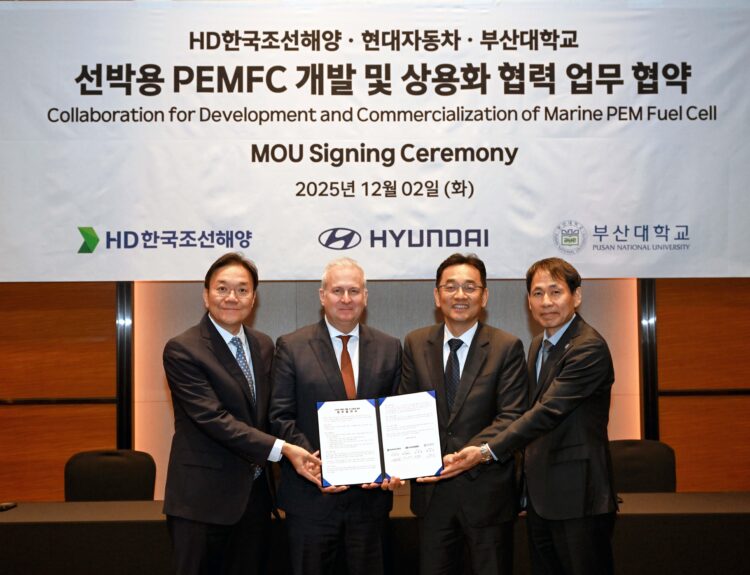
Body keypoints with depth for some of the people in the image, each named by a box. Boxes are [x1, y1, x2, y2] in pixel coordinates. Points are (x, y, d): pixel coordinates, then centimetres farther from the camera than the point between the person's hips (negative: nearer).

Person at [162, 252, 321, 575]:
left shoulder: (264, 346, 9)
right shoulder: (182, 350, -12)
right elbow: (213, 418, -20)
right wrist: (281, 449, -24)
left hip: (255, 495, 6)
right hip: (203, 499, -6)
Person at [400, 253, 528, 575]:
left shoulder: (507, 347, -5)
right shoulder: (415, 344, 5)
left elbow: (511, 415, -12)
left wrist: (478, 451, -28)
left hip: (486, 490, -2)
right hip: (431, 487, 3)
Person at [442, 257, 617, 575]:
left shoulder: (589, 348, -17)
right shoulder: (538, 345, 13)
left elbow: (548, 411, -24)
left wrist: (489, 450, -28)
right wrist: (528, 478, 16)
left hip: (578, 498, -9)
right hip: (540, 495, 9)